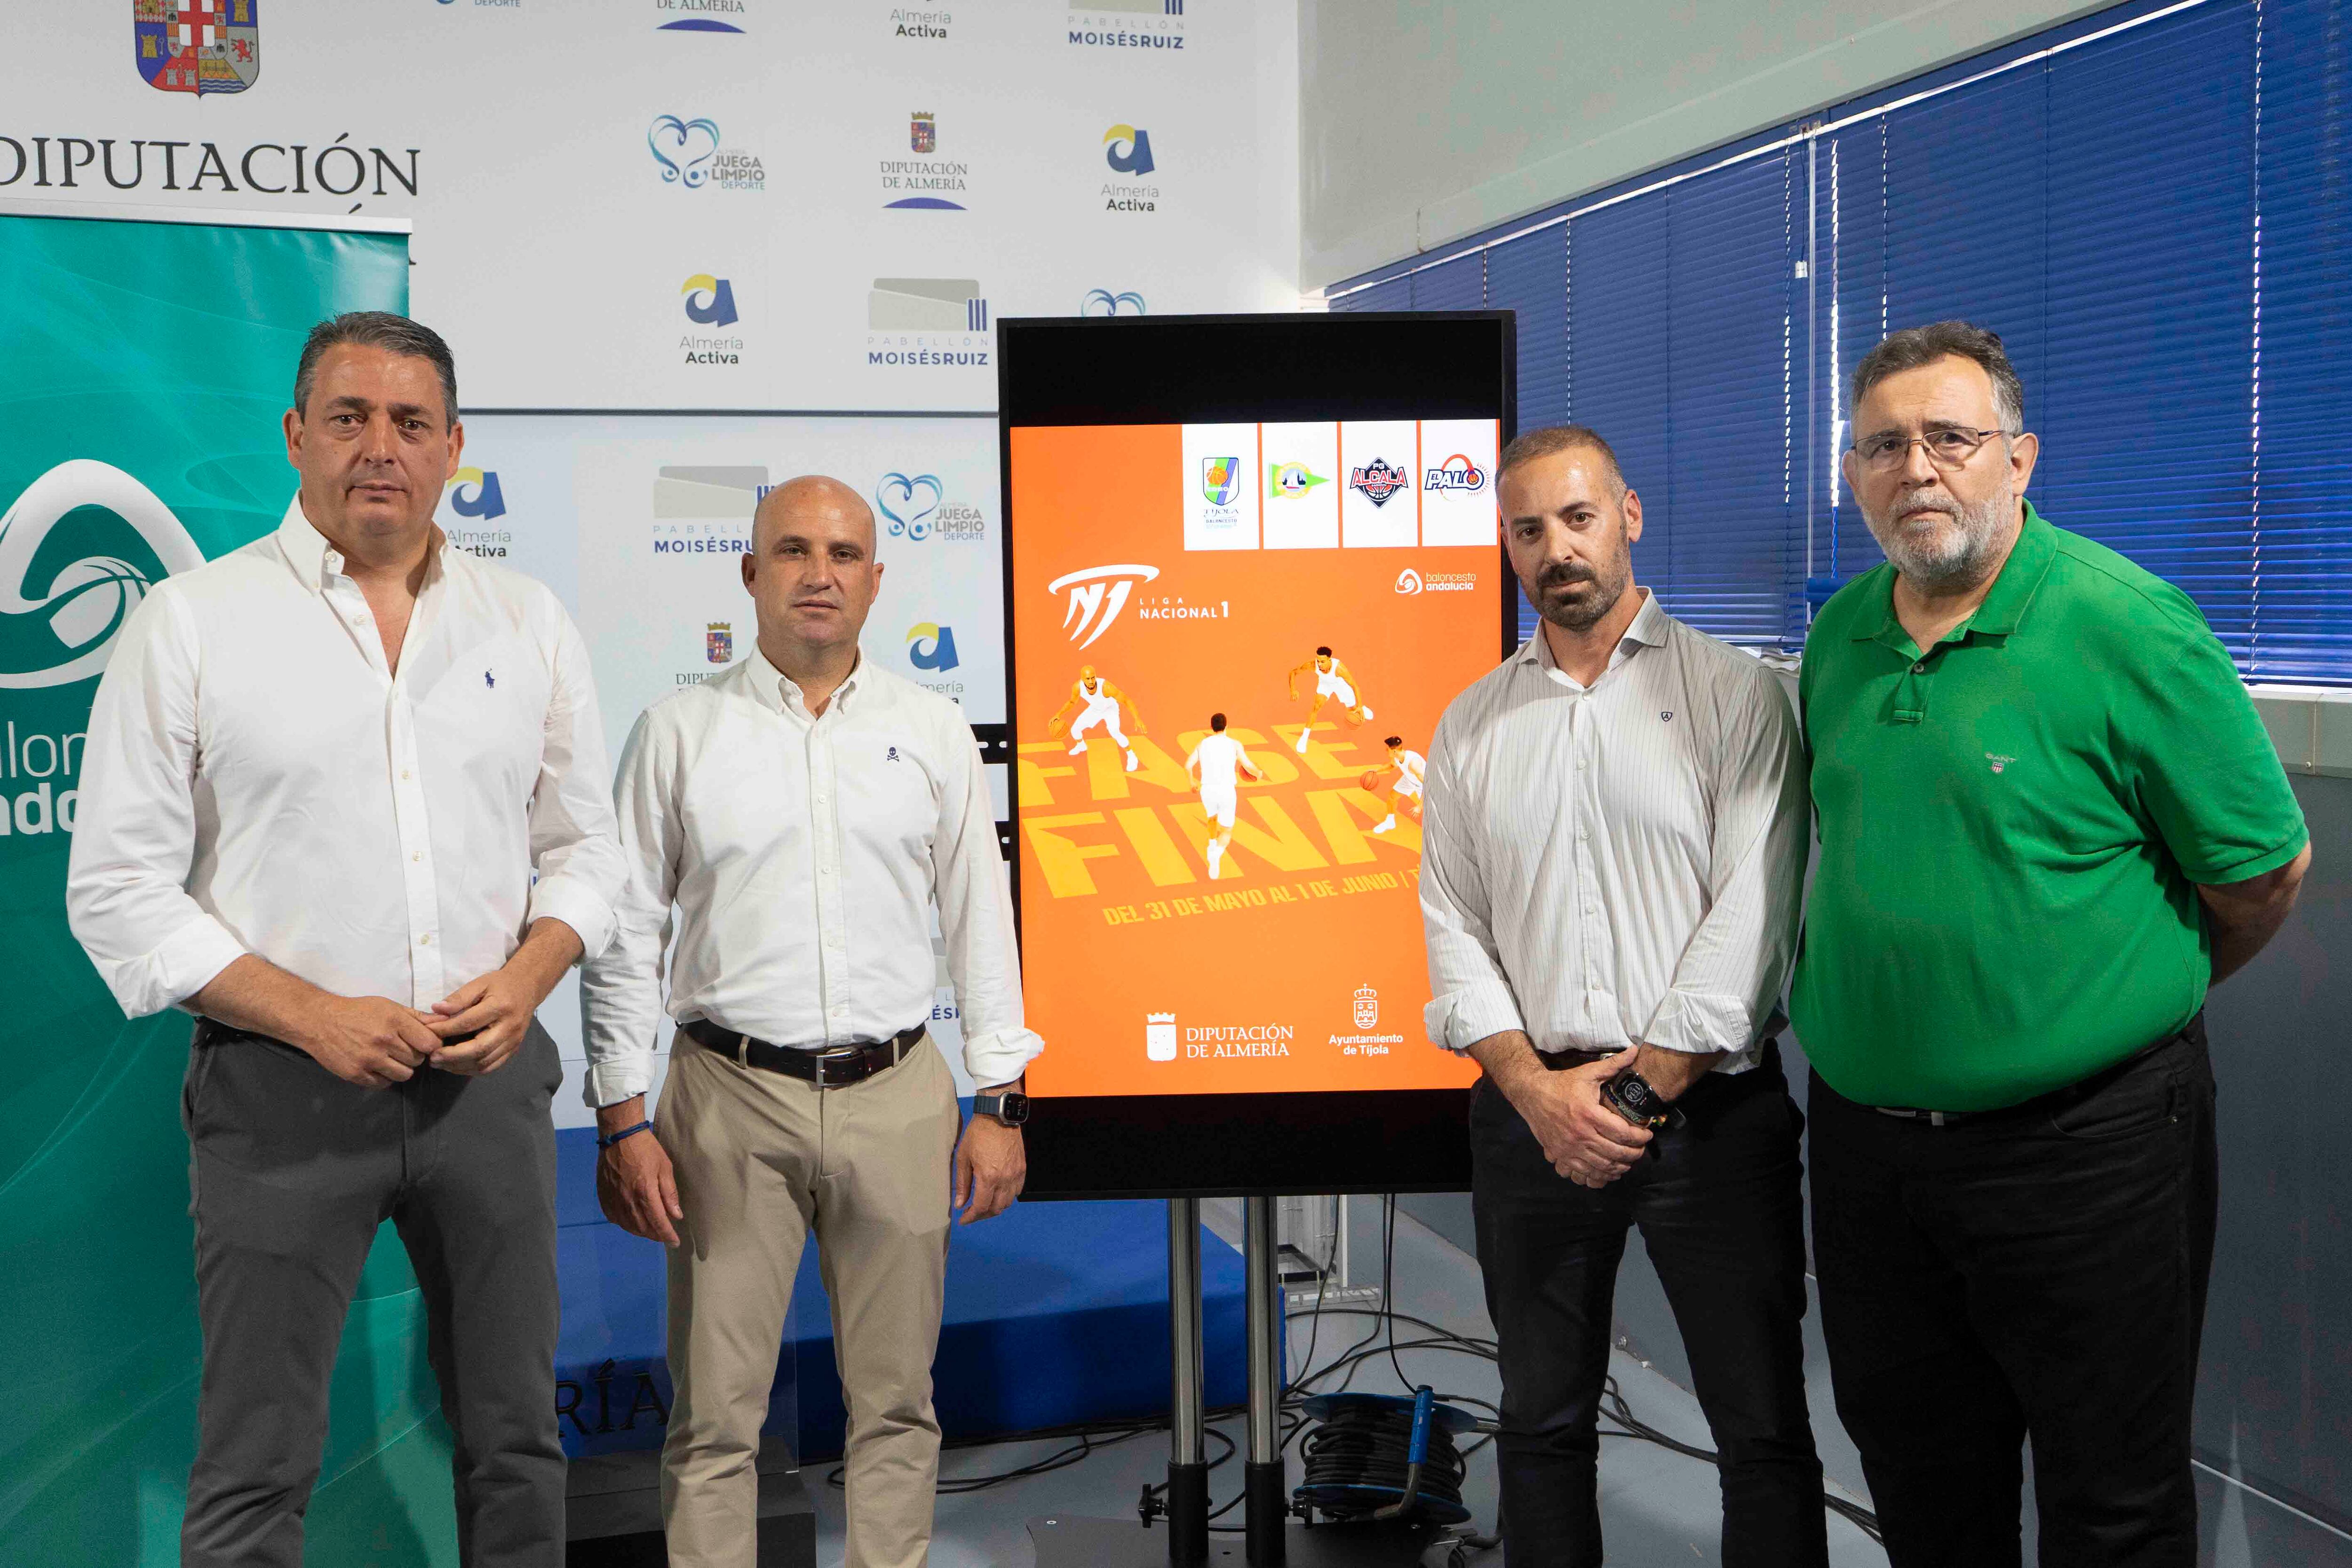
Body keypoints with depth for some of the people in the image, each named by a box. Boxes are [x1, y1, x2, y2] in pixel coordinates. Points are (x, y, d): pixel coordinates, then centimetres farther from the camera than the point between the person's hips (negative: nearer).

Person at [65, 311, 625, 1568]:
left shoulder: (528, 624, 8)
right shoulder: (189, 624, -2)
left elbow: (585, 846, 13)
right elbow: (118, 889, -5)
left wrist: (526, 979, -6)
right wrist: (315, 1017, -14)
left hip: (489, 1077, 3)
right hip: (284, 1087, -3)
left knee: (516, 1441, 13)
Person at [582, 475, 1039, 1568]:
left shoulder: (934, 732, 8)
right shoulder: (680, 731, 3)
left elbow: (981, 920, 9)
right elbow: (627, 937, 3)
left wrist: (1000, 1103, 4)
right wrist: (623, 1118, -3)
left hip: (897, 1097, 2)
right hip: (731, 1100, -1)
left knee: (896, 1402, 9)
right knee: (715, 1412, 3)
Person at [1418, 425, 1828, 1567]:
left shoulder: (1735, 693, 0)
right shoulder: (1471, 728, 11)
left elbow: (1752, 916, -8)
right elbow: (1451, 927, 6)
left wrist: (1639, 1089, -12)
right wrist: (1536, 1089, -8)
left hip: (1709, 1108, -3)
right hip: (1531, 1113, 3)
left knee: (1762, 1426, 4)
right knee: (1541, 1421, 13)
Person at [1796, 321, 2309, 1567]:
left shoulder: (2126, 626, -14)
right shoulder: (1840, 639, 5)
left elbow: (2263, 869, -7)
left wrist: (2143, 997, 5)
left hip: (2083, 1146, -5)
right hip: (1865, 1131, 6)